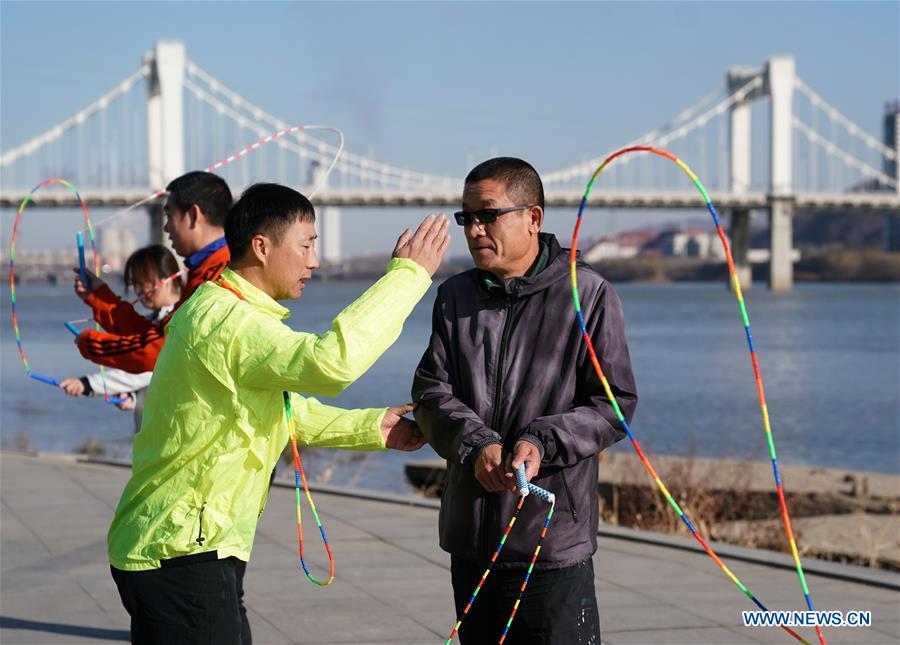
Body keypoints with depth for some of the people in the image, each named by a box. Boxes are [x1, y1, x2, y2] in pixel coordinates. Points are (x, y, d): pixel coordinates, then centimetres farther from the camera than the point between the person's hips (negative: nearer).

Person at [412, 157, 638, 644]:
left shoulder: (588, 294, -4)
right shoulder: (455, 297, 12)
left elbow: (614, 404, -5)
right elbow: (431, 391, 4)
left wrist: (542, 444, -20)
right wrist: (476, 445, -16)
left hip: (554, 535, -5)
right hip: (471, 535, 5)